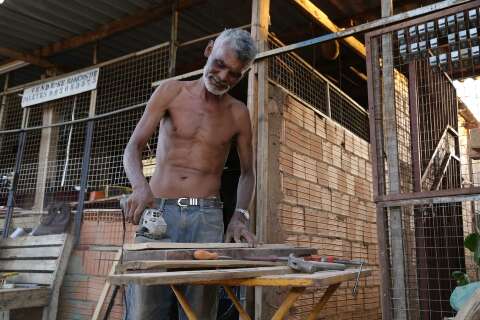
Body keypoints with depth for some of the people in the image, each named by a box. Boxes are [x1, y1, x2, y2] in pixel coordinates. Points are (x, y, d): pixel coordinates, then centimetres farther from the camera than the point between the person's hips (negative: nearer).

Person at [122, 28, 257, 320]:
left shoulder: (238, 113, 8)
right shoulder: (171, 91, 5)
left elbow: (248, 172, 14)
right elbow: (133, 148, -1)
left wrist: (240, 216, -4)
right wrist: (140, 186, -22)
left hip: (206, 216, 1)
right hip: (158, 210, -1)